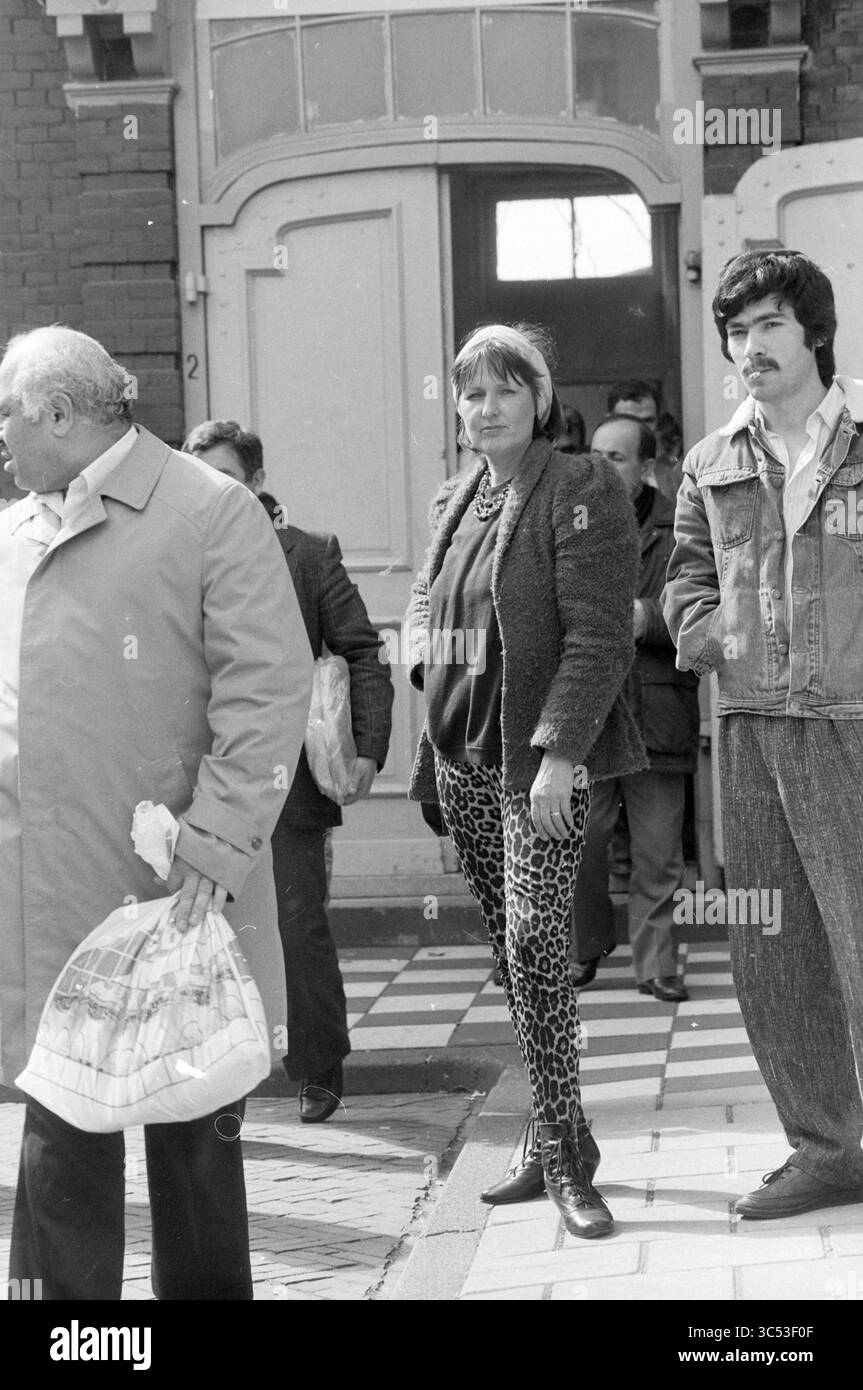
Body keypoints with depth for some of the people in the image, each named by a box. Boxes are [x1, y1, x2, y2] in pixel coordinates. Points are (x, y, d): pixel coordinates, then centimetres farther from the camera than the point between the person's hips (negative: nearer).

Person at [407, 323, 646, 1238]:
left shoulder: (581, 492, -8)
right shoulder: (460, 501, 14)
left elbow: (599, 636, -15)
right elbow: (423, 602, 28)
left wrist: (559, 751, -22)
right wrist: (428, 657, 10)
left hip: (539, 753, -7)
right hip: (462, 752, 7)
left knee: (534, 939, -15)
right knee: (509, 947, 9)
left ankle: (563, 1152, -8)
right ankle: (552, 1140, 18)